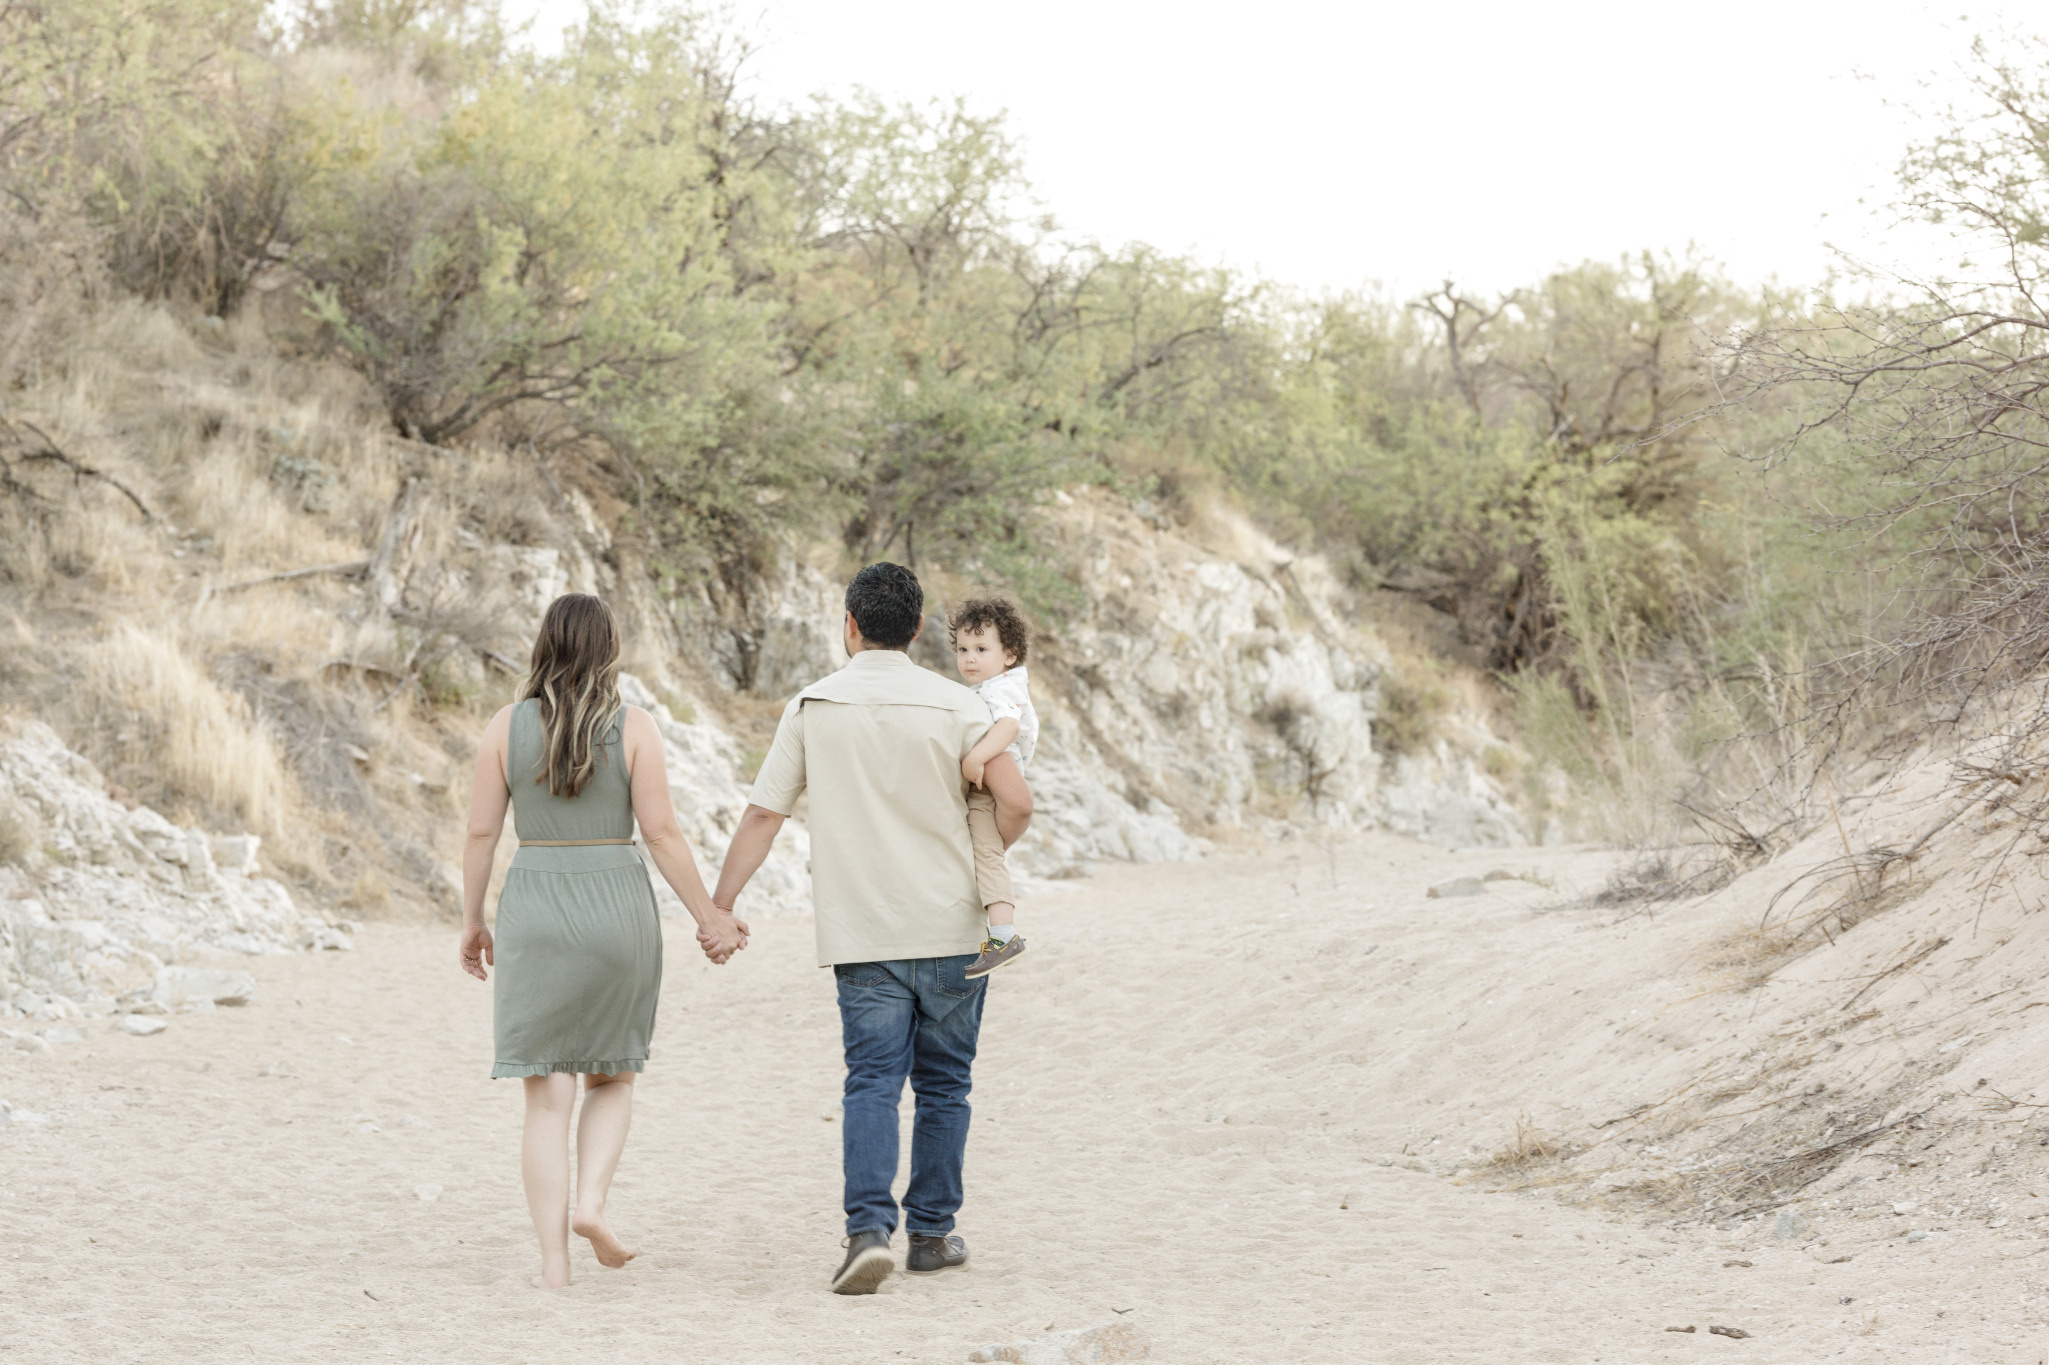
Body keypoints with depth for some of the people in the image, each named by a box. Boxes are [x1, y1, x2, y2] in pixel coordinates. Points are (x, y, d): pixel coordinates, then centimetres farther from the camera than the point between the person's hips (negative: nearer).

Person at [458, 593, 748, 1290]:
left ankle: (553, 1260, 0)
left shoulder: (507, 726, 0)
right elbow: (661, 831, -6)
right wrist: (709, 915, 2)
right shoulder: (633, 727, -4)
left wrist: (472, 921, 11)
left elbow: (482, 830, 1)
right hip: (616, 906, -1)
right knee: (613, 1075, 19)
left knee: (547, 1096, 4)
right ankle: (591, 1202, -2)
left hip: (533, 910, 1)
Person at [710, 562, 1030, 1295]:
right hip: (950, 929, 0)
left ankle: (870, 1229, -18)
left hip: (861, 931, 0)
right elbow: (1016, 806, -3)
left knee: (872, 1082, 0)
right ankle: (931, 1233, 18)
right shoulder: (955, 706, -4)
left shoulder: (812, 707, -1)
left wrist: (719, 904, 6)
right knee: (943, 1084, 12)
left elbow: (762, 815, -1)